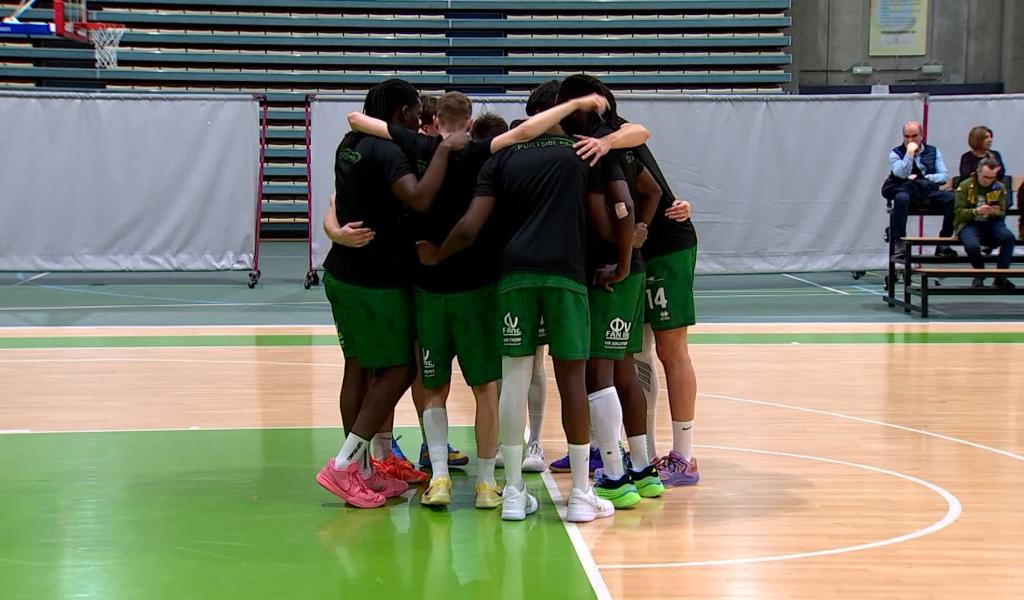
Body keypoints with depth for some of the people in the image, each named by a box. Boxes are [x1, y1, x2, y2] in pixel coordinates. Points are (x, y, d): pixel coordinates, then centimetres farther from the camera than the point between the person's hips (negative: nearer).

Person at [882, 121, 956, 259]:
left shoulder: (933, 151, 17)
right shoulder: (896, 153, 10)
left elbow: (943, 176, 9)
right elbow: (902, 174, -9)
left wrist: (922, 178, -4)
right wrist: (910, 153, -11)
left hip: (929, 192, 3)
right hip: (906, 190, -3)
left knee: (952, 198, -27)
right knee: (901, 198, -40)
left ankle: (943, 243, -18)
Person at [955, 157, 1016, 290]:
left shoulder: (1000, 187, 8)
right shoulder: (965, 186, -2)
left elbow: (1002, 213, 9)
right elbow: (958, 212, -6)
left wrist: (995, 212, -16)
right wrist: (976, 211, -24)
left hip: (991, 223, 3)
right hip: (969, 224, -3)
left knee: (1009, 237, -30)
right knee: (972, 245, -35)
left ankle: (1000, 276, -20)